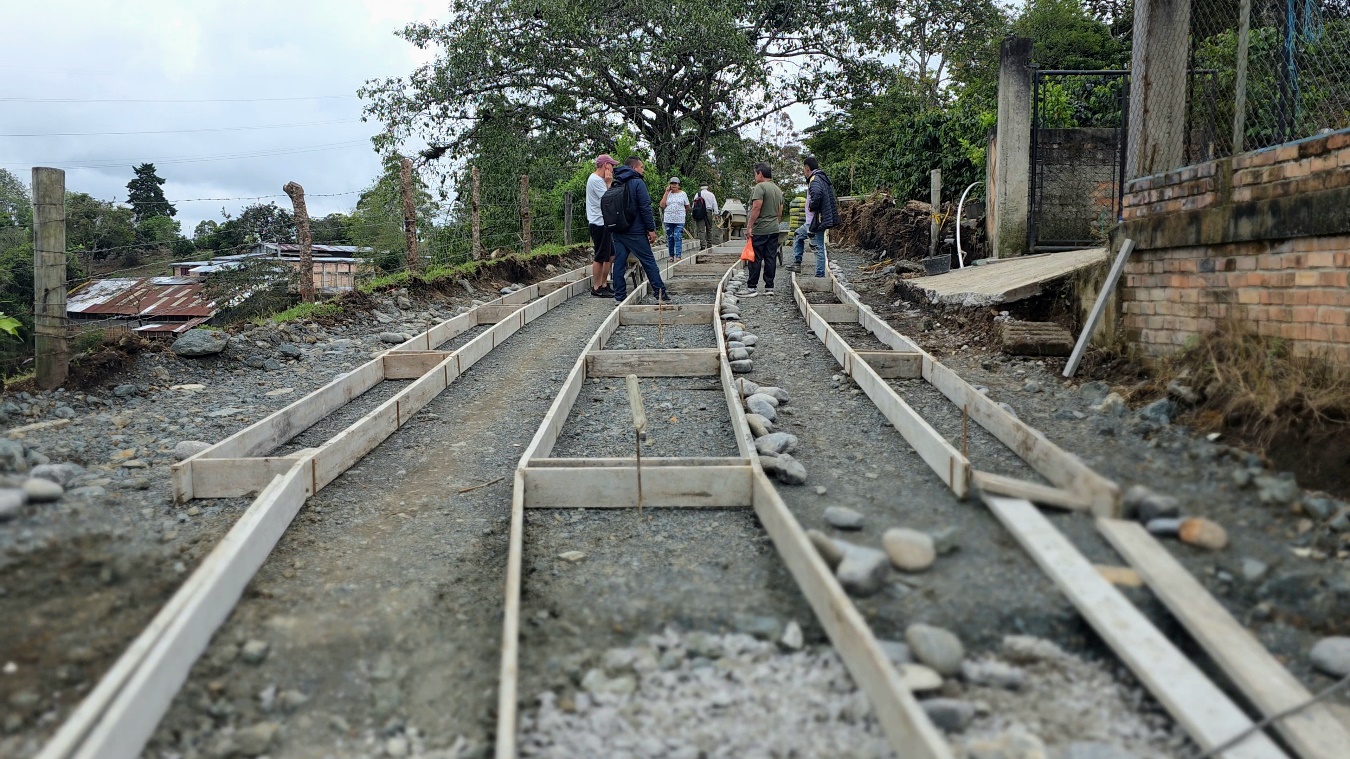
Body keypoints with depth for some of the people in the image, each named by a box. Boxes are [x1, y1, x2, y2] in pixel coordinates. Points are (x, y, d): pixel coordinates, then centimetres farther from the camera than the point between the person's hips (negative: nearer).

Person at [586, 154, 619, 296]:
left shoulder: (598, 179, 18)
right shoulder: (596, 180, -15)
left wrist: (608, 182, 10)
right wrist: (609, 183, -12)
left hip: (603, 223, 11)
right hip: (599, 224, -11)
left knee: (610, 255, 14)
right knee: (600, 257, -6)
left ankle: (604, 285, 21)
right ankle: (596, 288, 1)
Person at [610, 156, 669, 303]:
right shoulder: (637, 183, -8)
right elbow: (645, 208, -13)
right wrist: (651, 229, -11)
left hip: (617, 231, 6)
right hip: (635, 232, -6)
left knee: (619, 263, 5)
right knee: (649, 261, 1)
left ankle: (620, 296, 4)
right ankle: (660, 293, 4)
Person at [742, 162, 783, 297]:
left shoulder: (760, 187, -10)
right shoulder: (778, 190, 16)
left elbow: (756, 207, -19)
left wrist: (749, 225, -17)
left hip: (759, 230, -8)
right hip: (774, 230, 8)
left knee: (755, 259, -5)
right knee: (771, 258, 7)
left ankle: (752, 287, -5)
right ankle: (769, 287, 9)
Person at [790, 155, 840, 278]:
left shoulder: (815, 179, -16)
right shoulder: (822, 178, 16)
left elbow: (817, 195, -36)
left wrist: (811, 207, -17)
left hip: (817, 221, -10)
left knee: (819, 248, -5)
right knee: (797, 235, 20)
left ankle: (820, 275, 0)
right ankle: (796, 263, 20)